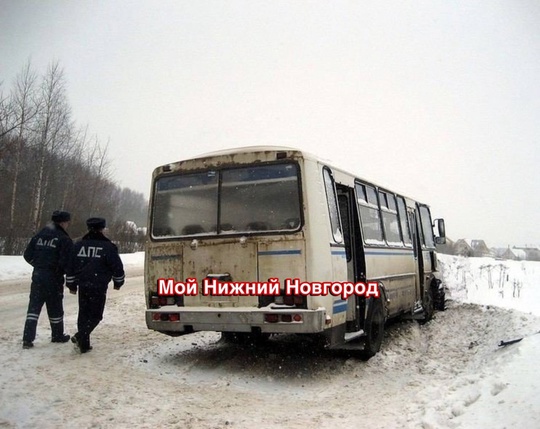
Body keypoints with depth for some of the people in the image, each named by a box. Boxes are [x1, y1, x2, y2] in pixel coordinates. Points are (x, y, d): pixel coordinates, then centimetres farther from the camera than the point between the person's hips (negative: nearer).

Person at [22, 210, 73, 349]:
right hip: (54, 278, -4)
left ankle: (27, 339, 2)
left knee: (34, 307, 9)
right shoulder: (64, 239, -13)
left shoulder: (39, 235, 5)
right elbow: (66, 262, -19)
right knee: (55, 308, 11)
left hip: (37, 276, 5)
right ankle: (57, 335, 27)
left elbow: (27, 255, 8)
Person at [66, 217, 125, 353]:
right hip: (99, 286, -5)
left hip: (82, 285, 5)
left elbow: (70, 266, 13)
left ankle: (83, 344, 15)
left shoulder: (78, 245, 9)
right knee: (95, 315, 4)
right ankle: (80, 336, -14)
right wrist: (118, 282, 11)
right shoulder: (107, 246, -6)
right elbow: (117, 266, -5)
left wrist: (71, 284, 21)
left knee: (83, 314, 15)